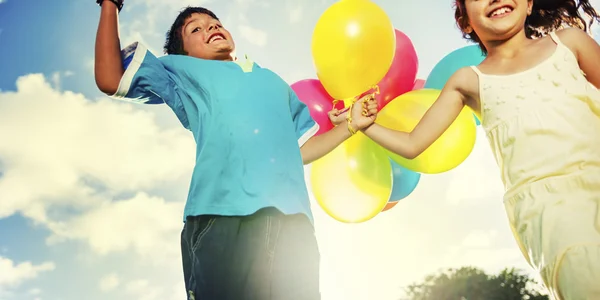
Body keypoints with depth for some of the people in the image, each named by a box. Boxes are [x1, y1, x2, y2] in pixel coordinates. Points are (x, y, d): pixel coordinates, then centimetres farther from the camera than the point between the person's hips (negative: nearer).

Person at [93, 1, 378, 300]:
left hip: (291, 222, 3)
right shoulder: (183, 71, 26)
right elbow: (110, 78, 15)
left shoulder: (274, 81, 35)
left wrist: (352, 123, 21)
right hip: (222, 218, -3)